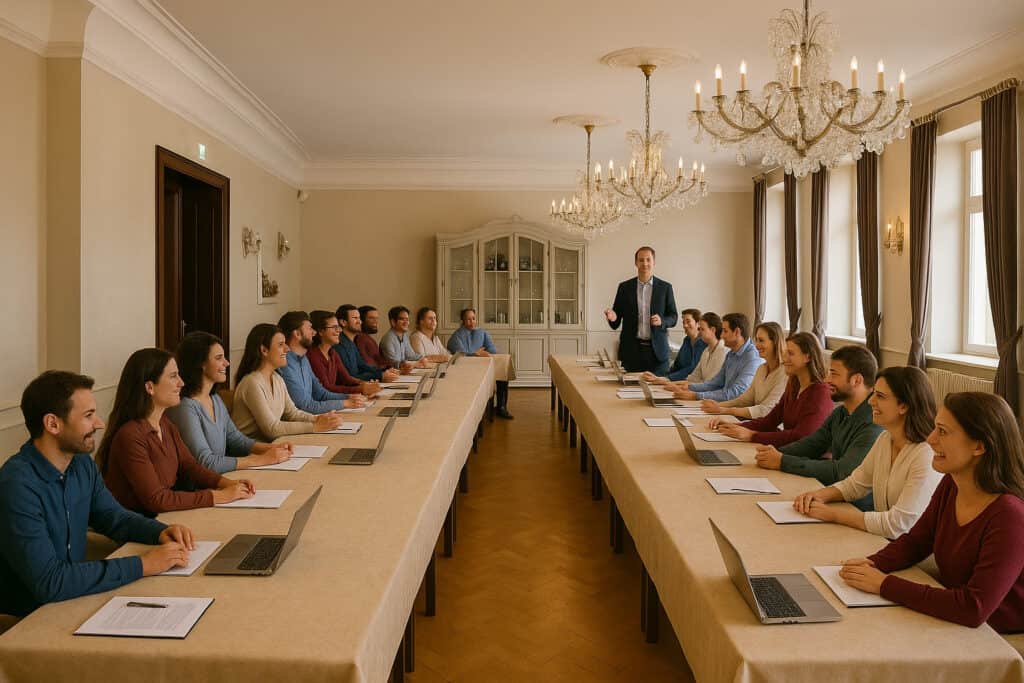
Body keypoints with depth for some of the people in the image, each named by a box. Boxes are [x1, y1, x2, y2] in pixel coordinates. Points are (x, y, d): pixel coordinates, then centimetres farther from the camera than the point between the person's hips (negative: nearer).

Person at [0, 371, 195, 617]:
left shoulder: (82, 463, 1)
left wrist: (161, 531, -5)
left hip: (74, 599, 7)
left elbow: (115, 518, 15)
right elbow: (48, 582, -28)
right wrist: (142, 565, -26)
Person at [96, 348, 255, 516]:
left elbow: (189, 465, 11)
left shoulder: (166, 425, 8)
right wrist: (218, 496, -22)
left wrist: (228, 483, -6)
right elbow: (156, 500, -23)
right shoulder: (130, 437, -21)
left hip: (166, 517, 8)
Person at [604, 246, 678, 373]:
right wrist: (613, 317, -15)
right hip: (631, 350, 0)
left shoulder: (665, 287, 4)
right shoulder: (625, 287, 6)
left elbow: (673, 317, 7)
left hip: (657, 350, 0)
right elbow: (615, 324, 8)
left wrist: (662, 320, -14)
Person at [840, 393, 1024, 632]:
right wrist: (872, 564, -12)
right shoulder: (950, 484, -3)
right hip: (951, 625, 6)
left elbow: (974, 608, -31)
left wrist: (884, 584, -28)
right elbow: (914, 542, 8)